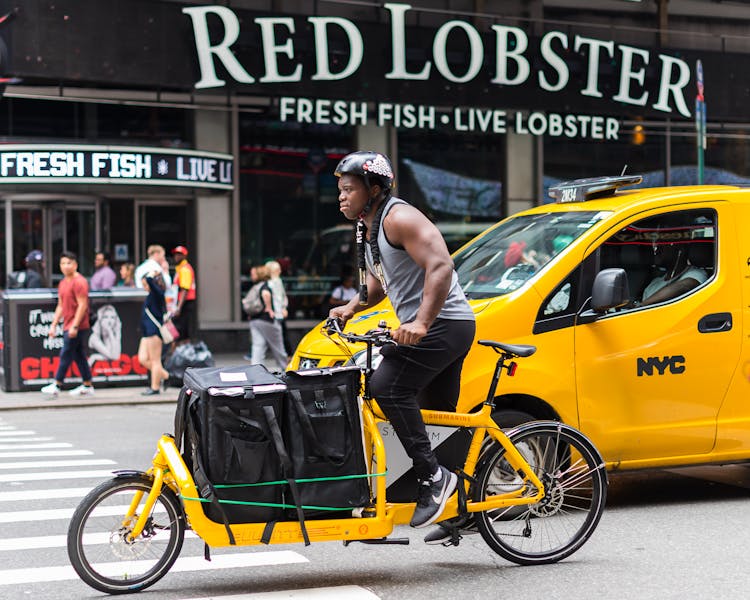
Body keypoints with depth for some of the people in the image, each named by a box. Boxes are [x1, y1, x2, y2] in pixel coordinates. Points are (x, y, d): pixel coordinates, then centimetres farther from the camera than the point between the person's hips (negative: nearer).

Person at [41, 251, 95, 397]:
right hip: (68, 326, 9)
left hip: (76, 327, -9)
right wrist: (53, 324, 17)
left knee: (66, 355, -7)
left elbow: (82, 305, -17)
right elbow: (61, 306, 22)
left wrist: (74, 326, -21)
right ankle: (87, 386, 15)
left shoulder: (79, 282, -12)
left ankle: (56, 385, -4)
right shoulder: (63, 283, 17)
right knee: (79, 356, 10)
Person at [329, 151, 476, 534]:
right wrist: (350, 308, 10)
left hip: (444, 323, -11)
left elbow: (440, 266, -27)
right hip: (424, 327, 11)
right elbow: (378, 281, 28)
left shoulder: (398, 218, -15)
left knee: (387, 386, -25)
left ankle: (433, 476, -21)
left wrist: (421, 323, -34)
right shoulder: (366, 229, 15)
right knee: (437, 416, 13)